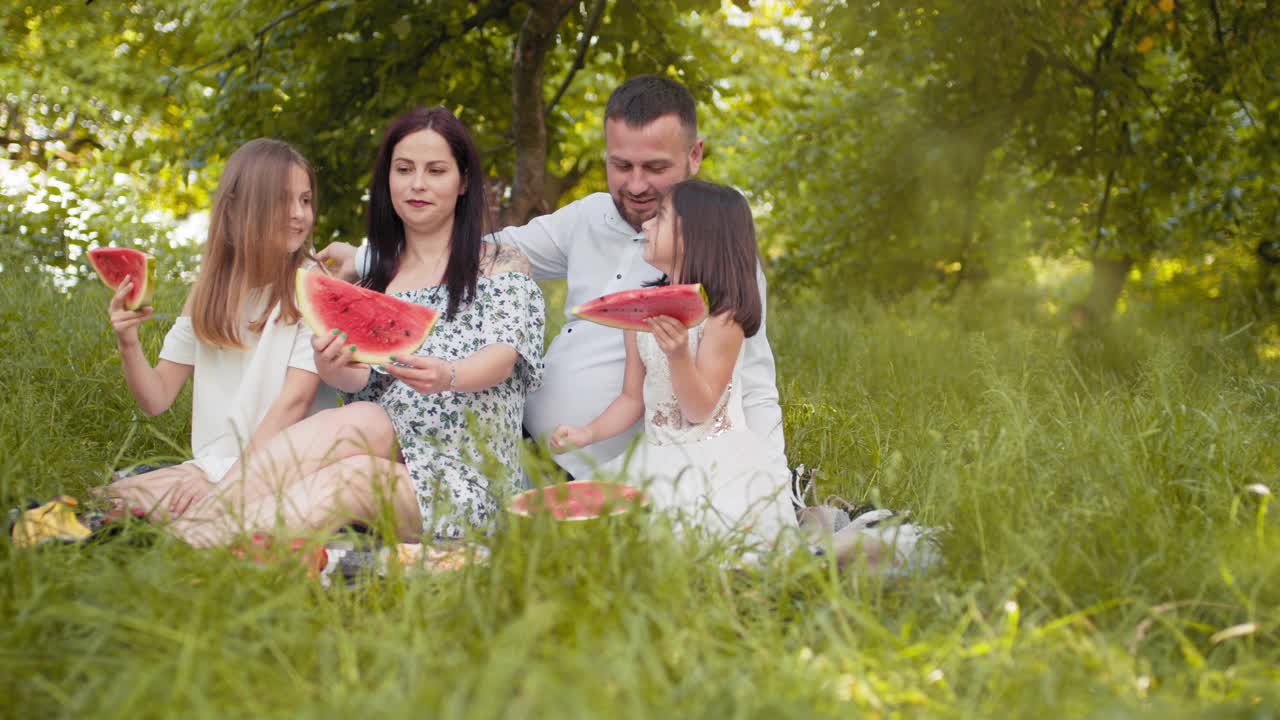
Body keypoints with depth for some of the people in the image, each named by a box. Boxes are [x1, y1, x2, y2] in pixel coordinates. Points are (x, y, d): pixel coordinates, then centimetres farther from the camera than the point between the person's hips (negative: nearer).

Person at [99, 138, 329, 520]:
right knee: (106, 500, -22)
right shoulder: (209, 292, 11)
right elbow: (157, 398, 11)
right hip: (209, 466, 5)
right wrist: (129, 344, -9)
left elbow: (295, 399, -11)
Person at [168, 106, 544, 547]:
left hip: (466, 477, -3)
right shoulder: (373, 276, 20)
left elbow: (503, 356, -10)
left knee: (359, 476, -34)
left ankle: (196, 535, -47)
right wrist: (333, 370, -21)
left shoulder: (502, 267, 9)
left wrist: (447, 376, -34)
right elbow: (362, 378, 6)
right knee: (362, 422, -33)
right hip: (386, 448, 3)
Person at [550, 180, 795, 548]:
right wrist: (589, 433, -3)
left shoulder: (722, 315, -11)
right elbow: (633, 398, 13)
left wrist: (678, 355, -29)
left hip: (715, 460, -6)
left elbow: (700, 411, -13)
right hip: (658, 457, 6)